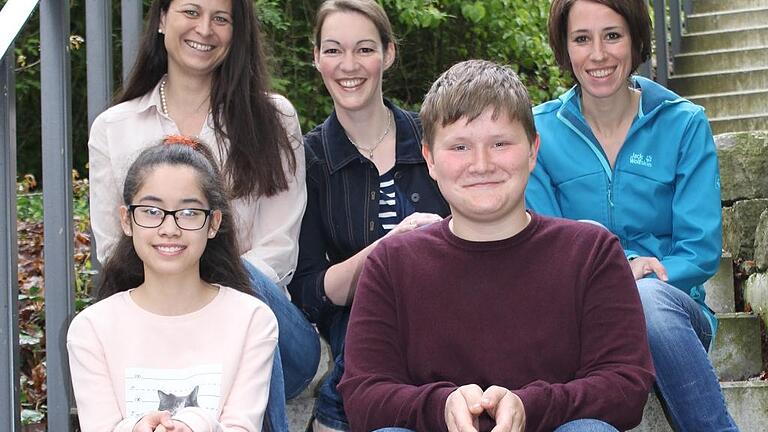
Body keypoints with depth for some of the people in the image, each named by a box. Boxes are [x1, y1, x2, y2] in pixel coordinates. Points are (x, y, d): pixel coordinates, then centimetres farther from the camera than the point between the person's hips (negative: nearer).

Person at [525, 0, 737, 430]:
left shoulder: (685, 124, 3)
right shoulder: (541, 131, 4)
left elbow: (701, 252, -1)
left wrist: (648, 275, -21)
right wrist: (623, 264, -16)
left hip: (673, 307, 0)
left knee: (648, 297, -37)